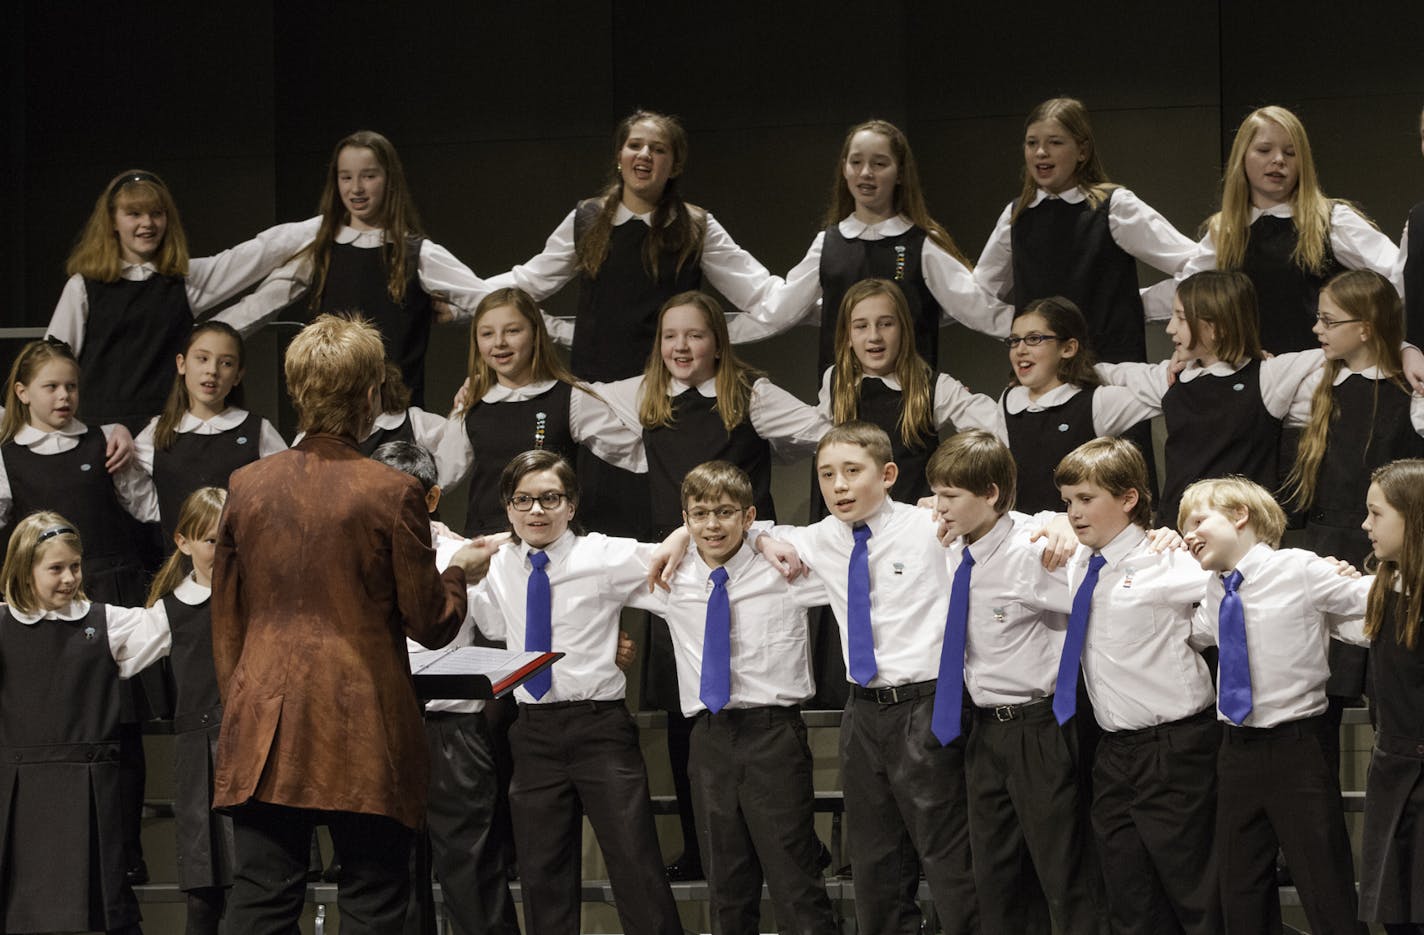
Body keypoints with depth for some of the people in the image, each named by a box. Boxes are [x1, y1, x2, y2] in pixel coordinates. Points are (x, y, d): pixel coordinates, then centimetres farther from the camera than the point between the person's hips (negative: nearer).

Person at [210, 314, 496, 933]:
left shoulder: (246, 486, 4)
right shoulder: (391, 493, -8)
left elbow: (226, 620, 11)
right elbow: (430, 625, -3)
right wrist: (458, 572, 16)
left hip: (264, 727, 3)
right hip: (363, 735, -3)